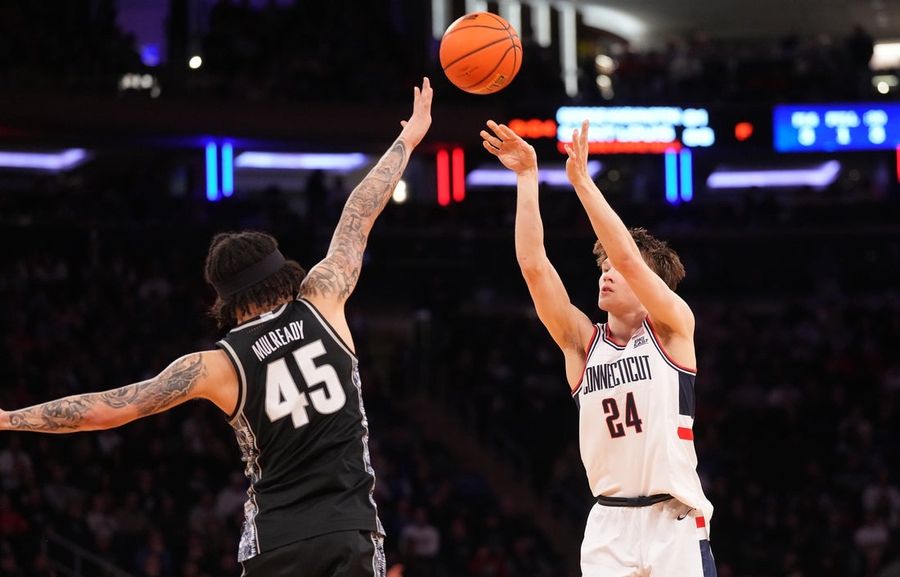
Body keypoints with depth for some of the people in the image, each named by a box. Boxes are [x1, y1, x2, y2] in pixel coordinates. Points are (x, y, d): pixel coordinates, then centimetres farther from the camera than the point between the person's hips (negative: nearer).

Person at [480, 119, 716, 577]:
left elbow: (628, 257, -15)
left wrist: (581, 180, -17)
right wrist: (527, 177, -7)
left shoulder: (672, 329, 0)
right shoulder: (582, 342, 8)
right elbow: (533, 265, -2)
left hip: (675, 523, -3)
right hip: (609, 524, 3)